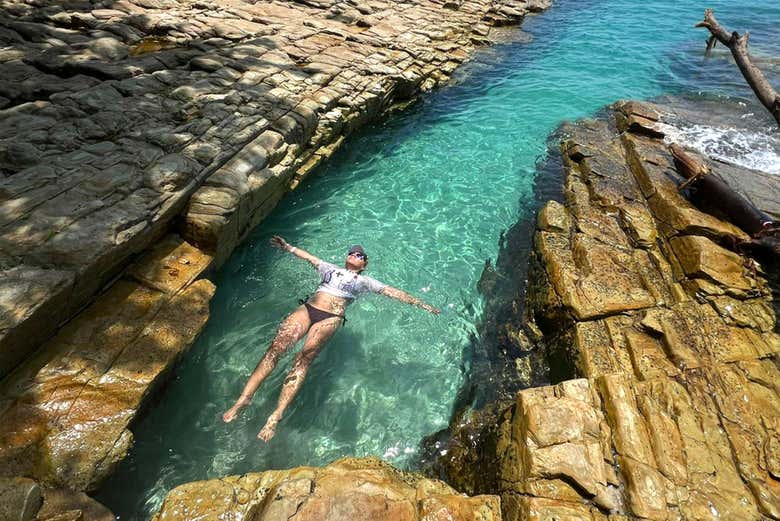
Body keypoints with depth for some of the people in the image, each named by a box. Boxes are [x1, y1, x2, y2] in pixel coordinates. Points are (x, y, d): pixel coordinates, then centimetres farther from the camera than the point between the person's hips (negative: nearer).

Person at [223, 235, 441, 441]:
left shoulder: (365, 281, 20)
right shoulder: (331, 268, 30)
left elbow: (392, 292, 15)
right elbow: (308, 257, 40)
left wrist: (420, 304, 11)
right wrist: (288, 246, 41)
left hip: (331, 317, -3)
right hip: (307, 308, 3)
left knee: (305, 355, -26)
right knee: (277, 346, -20)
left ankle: (276, 415, -31)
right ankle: (245, 397, -19)